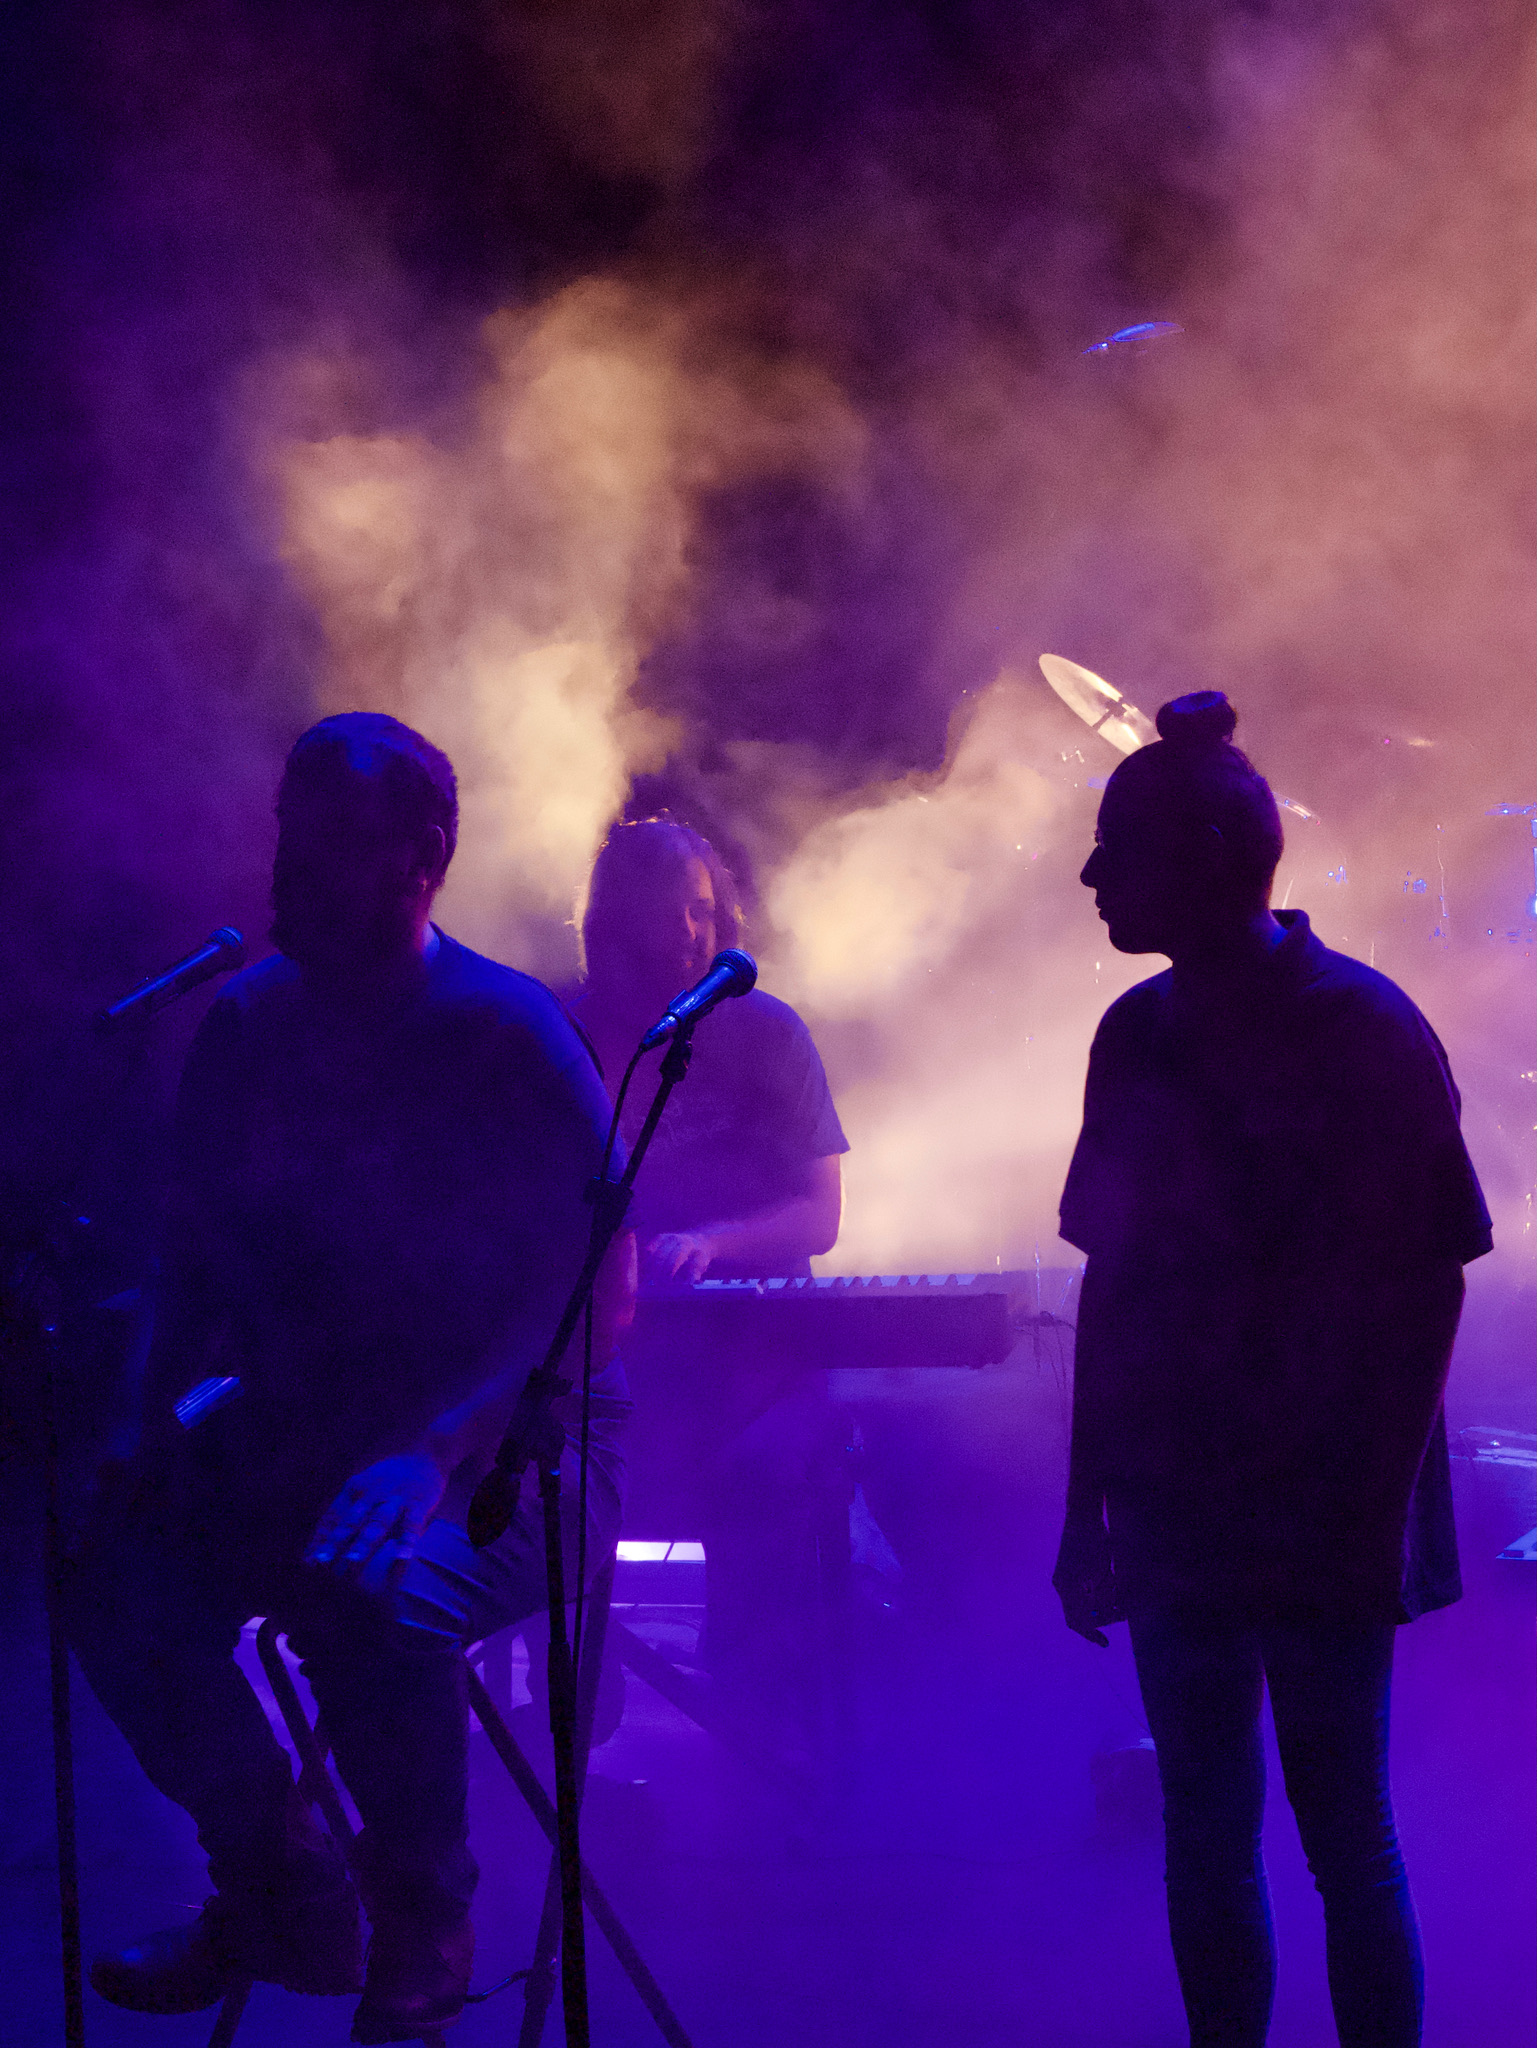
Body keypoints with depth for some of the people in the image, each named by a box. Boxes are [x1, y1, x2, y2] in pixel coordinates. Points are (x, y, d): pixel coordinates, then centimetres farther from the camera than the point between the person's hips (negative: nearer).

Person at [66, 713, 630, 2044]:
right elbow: (199, 1261, 13)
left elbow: (591, 1304, -16)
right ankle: (280, 1893, 6)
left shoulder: (517, 1039, -12)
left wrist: (436, 1452, -29)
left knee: (373, 1594, -33)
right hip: (302, 1430, 6)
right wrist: (171, 1408, -5)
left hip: (514, 1449, -5)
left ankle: (420, 1939, -6)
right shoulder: (247, 1029, 4)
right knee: (126, 1574, -17)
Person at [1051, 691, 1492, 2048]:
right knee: (1205, 1829, 10)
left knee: (1344, 1834, -1)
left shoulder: (1364, 1031, -10)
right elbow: (1114, 1279, 11)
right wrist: (1087, 1509, 9)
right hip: (1178, 1511, 5)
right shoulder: (1140, 1035, 7)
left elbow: (1427, 1286, -10)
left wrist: (1373, 1505, -15)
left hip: (1321, 1516, -5)